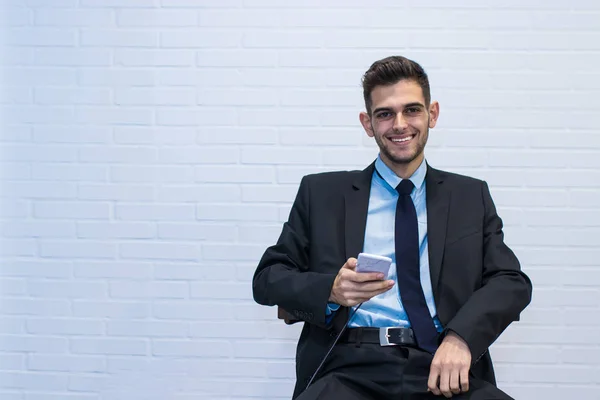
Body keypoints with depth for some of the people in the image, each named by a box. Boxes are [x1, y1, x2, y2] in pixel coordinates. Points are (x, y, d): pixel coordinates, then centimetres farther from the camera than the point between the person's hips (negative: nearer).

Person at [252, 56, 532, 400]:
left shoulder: (471, 196, 16)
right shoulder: (322, 192, 13)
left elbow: (513, 282, 7)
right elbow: (267, 279, 11)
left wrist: (460, 337, -13)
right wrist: (330, 290, -11)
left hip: (443, 371, 1)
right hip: (352, 370, 0)